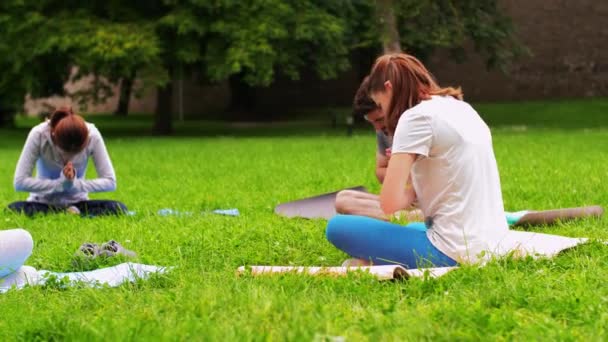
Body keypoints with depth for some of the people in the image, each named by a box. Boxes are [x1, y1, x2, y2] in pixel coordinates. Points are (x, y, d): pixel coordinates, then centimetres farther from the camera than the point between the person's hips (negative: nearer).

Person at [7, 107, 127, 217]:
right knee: (13, 209, -33)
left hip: (76, 203, 0)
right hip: (44, 203, 0)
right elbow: (19, 182, -23)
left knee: (118, 208, -27)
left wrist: (75, 184, -29)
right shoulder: (39, 134, -23)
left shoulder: (92, 135, -20)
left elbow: (110, 181, -17)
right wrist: (60, 183, -27)